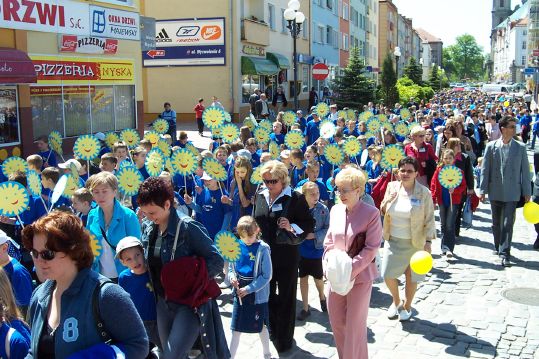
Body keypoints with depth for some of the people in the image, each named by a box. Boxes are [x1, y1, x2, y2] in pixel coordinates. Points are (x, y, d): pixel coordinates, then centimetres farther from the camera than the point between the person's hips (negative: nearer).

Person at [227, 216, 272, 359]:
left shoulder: (263, 249, -15)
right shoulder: (236, 246, -3)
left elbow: (266, 276, -13)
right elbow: (231, 268, 10)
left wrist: (249, 289, -18)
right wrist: (232, 277, -12)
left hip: (258, 295, -3)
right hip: (239, 294, 3)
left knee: (261, 326, 14)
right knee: (236, 328, 8)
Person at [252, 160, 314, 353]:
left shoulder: (295, 198, -11)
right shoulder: (260, 196, 5)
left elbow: (309, 224, -8)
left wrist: (292, 228, -23)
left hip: (286, 256, -5)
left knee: (286, 297, 8)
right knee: (267, 295, 16)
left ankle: (284, 338, 21)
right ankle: (272, 330, 35)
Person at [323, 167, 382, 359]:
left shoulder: (371, 213, -12)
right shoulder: (335, 210, 5)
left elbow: (371, 249, -13)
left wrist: (351, 270, -19)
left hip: (360, 276, -5)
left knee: (355, 325, 3)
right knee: (336, 321, 13)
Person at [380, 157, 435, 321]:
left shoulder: (424, 193, -11)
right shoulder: (392, 187, -1)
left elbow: (429, 220, -8)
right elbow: (382, 211, 10)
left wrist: (428, 242, -13)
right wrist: (387, 201, -11)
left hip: (414, 243, -3)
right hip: (393, 241, 3)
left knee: (411, 277, 9)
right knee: (388, 275, 5)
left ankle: (407, 306, 34)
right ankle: (396, 301, 34)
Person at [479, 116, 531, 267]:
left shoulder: (520, 147, 0)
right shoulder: (491, 146, 0)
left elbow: (525, 170, 2)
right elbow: (485, 169, 1)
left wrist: (527, 192, 1)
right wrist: (483, 190, -2)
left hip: (512, 192, -1)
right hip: (495, 191, 1)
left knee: (508, 223, -8)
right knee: (496, 222, 15)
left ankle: (505, 253, -6)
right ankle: (498, 247, 34)